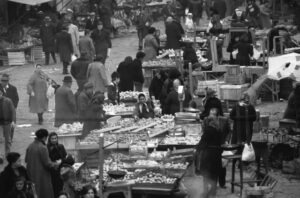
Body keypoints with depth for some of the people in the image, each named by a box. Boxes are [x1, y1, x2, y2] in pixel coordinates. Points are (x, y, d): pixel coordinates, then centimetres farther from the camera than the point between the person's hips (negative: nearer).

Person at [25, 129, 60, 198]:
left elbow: (26, 160, 11)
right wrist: (56, 164, 0)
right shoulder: (43, 148, -20)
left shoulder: (30, 146, 1)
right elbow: (47, 164, -17)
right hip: (42, 176, -7)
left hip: (31, 175, 7)